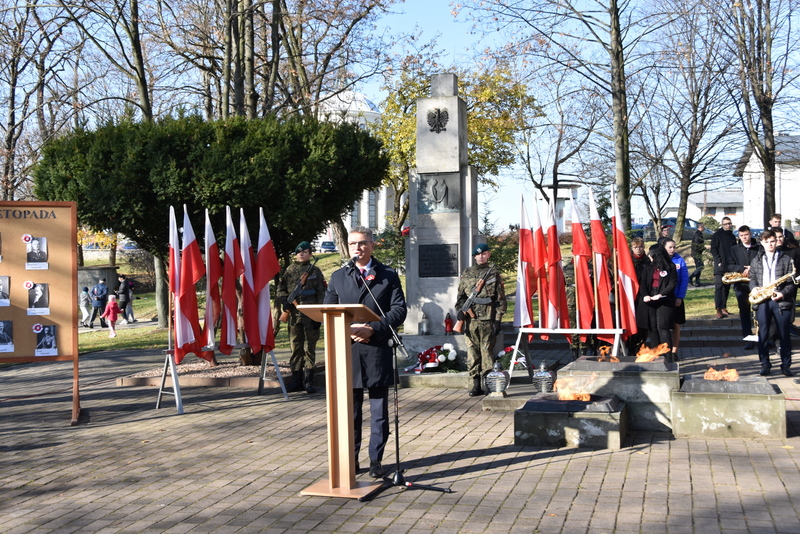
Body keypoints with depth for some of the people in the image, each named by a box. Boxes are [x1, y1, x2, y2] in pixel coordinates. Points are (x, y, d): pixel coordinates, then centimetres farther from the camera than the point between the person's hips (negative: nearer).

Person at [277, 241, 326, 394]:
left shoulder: (315, 271, 4)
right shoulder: (290, 270, 11)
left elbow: (321, 294, 1)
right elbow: (281, 288, 14)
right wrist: (284, 300, -8)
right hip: (294, 315, 3)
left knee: (310, 347, 1)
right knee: (295, 347, 7)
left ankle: (309, 381, 5)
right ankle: (296, 380, 13)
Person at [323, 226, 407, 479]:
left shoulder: (388, 276, 6)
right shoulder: (338, 277, 12)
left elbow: (399, 310, -2)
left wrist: (373, 329, -15)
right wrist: (348, 330, -9)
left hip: (377, 351, -1)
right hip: (347, 351, 2)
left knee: (379, 411, 4)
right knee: (350, 409, 7)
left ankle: (376, 459, 13)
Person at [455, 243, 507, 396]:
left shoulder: (493, 273, 4)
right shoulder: (467, 273, 12)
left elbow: (500, 299, 2)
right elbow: (461, 295, 17)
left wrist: (498, 320, -4)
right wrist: (460, 309, -2)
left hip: (487, 320, -3)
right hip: (470, 319, 3)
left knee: (487, 352, -3)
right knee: (472, 353, 4)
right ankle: (476, 385, 10)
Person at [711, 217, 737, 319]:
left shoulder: (732, 236, 18)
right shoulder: (717, 235, 0)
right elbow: (713, 249, -6)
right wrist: (719, 261, -15)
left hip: (729, 266, 6)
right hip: (720, 266, -6)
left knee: (727, 287, 9)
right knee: (719, 286, -13)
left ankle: (723, 308, 15)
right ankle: (718, 310, -19)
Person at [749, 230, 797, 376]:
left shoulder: (786, 259, 4)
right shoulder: (756, 261, 13)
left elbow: (792, 282, 0)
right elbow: (752, 278, 17)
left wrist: (783, 294, -15)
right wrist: (753, 288, -4)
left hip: (781, 302, -2)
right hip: (762, 302, 2)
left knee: (784, 335, 3)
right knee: (763, 335, 2)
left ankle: (786, 365, 10)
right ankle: (765, 365, 9)